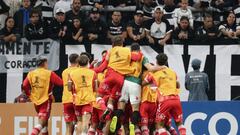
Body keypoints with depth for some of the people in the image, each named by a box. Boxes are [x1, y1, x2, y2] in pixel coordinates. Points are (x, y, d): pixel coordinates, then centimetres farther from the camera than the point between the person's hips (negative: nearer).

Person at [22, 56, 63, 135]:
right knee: (41, 123, -9)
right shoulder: (49, 74, -8)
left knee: (44, 122, 20)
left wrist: (30, 95, 7)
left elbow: (25, 86, -6)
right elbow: (61, 83, -11)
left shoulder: (31, 74, 3)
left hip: (35, 101, 5)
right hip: (46, 100, -5)